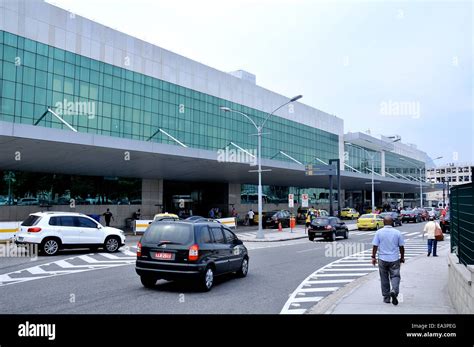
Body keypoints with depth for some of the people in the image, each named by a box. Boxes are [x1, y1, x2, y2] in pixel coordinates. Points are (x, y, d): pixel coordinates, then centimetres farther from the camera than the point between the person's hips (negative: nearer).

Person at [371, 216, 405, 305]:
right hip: (394, 259, 0)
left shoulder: (379, 232, -4)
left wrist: (373, 257, 2)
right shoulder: (397, 233, -2)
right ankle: (394, 291, -19)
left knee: (384, 278, 11)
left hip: (382, 259, 0)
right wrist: (402, 257, 16)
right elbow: (401, 247, 3)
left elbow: (375, 246, -6)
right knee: (395, 276, 6)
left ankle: (386, 297, 16)